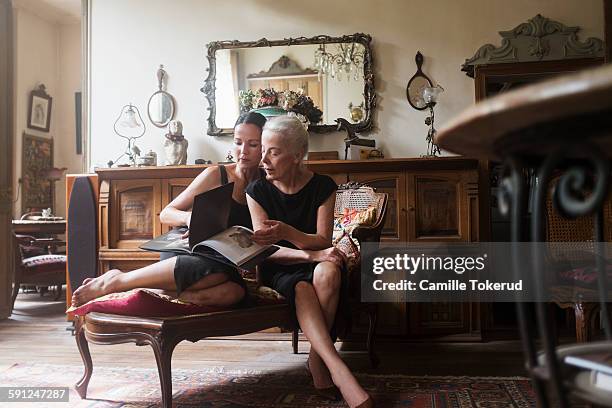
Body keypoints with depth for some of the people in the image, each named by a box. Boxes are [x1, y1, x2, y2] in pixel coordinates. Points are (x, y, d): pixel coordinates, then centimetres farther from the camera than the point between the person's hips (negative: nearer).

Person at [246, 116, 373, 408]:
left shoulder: (323, 186, -4)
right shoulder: (257, 191, -4)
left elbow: (323, 241, -10)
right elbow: (265, 249, -9)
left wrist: (289, 233, -32)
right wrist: (310, 254, -27)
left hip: (316, 261, 1)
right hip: (279, 268, 0)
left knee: (328, 271, -36)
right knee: (302, 288, -35)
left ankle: (317, 359, -22)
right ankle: (338, 371, -42)